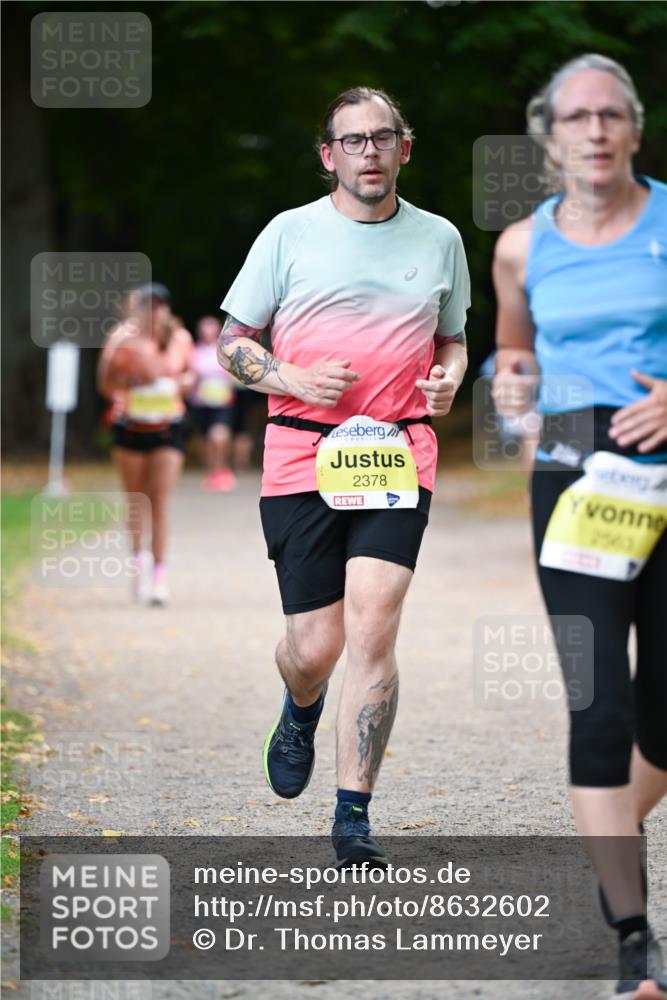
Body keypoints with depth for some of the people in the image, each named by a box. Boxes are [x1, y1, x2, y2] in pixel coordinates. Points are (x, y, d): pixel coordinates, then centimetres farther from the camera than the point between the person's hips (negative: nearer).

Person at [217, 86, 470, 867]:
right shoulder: (290, 233, 4)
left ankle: (353, 817, -8)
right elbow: (232, 342, 8)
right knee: (314, 648, 0)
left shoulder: (439, 239, 11)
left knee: (373, 630, -14)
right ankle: (301, 712, 39)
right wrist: (293, 380, -10)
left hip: (398, 459, 1)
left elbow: (451, 337, 24)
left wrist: (449, 378, 1)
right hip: (302, 458, -1)